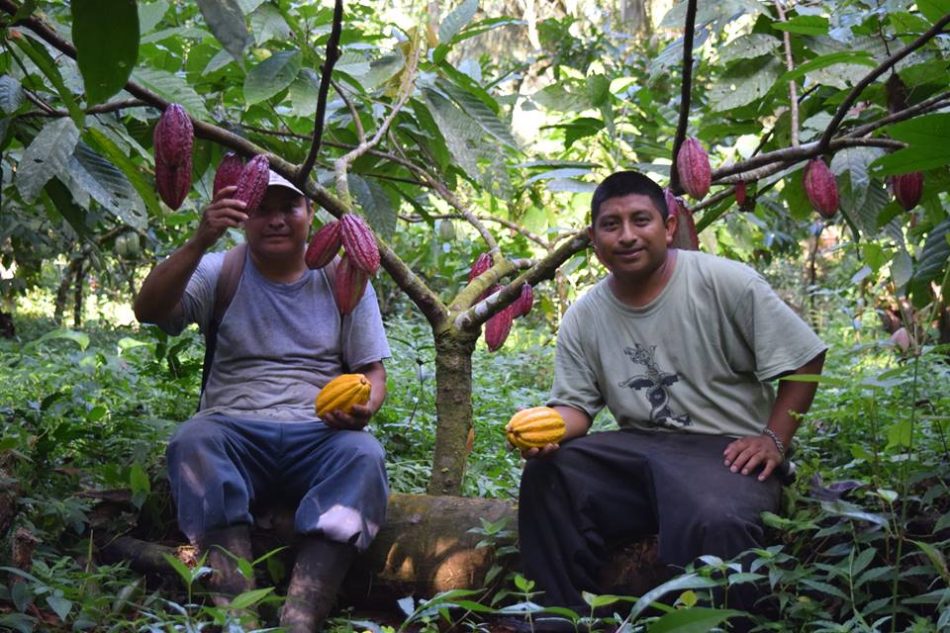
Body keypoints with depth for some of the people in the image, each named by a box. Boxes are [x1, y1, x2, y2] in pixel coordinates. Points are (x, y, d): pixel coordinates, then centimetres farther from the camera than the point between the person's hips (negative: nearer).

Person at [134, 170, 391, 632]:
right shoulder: (220, 273, 10)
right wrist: (199, 243, -21)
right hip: (235, 433, 0)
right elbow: (148, 310, -7)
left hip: (318, 436, 1)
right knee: (192, 440, -33)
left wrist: (362, 407, -13)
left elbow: (372, 373, 12)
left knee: (363, 454, -33)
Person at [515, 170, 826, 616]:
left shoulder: (726, 282, -7)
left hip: (728, 450, -4)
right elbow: (575, 404, 7)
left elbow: (803, 360, -3)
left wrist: (774, 441, -10)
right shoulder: (583, 319, 6)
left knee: (715, 522, -37)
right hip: (637, 449, 5)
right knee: (547, 474, -18)